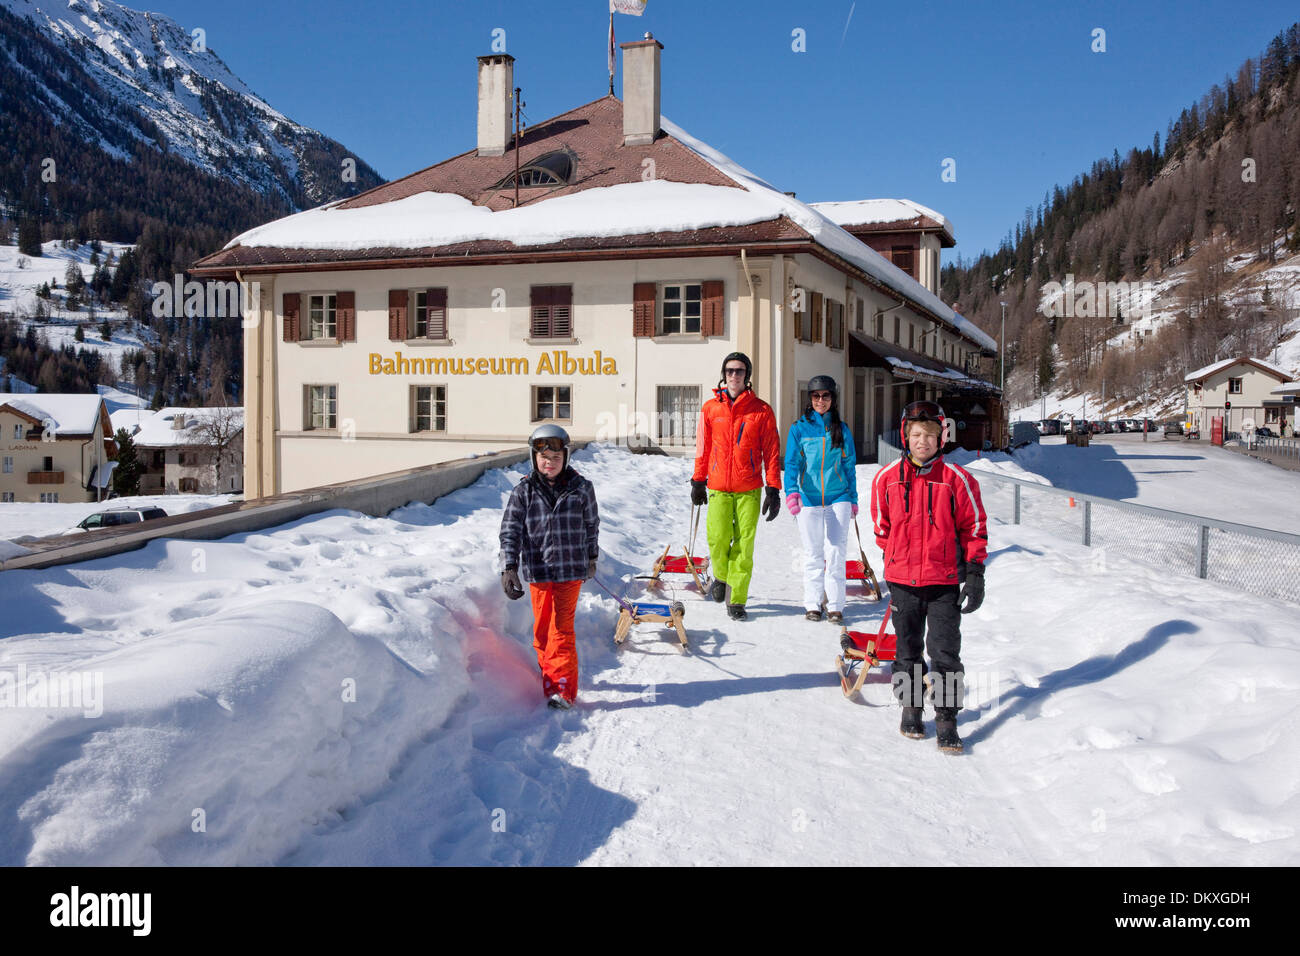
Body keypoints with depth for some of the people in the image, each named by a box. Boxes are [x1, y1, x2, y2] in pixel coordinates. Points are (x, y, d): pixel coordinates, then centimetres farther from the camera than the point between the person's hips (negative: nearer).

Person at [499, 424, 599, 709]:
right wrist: (509, 568, -14)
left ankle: (563, 689, -5)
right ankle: (549, 678, 26)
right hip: (537, 571, 2)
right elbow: (510, 531, -3)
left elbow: (591, 526, 14)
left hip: (570, 570, -2)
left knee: (561, 629, -8)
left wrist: (591, 558, 23)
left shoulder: (581, 488, 1)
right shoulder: (523, 491, -1)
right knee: (542, 630, 9)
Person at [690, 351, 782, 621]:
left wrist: (773, 489, -2)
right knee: (717, 539, -9)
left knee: (744, 545, -2)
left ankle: (737, 600, 9)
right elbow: (703, 447, 12)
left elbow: (772, 451, 2)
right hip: (718, 487, 1)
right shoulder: (711, 408, 6)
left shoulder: (761, 410, 1)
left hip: (749, 489, -1)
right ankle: (721, 576, 22)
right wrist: (698, 481, 12)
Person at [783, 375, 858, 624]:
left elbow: (849, 466, 13)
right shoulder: (799, 429, 1)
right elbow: (791, 463, -6)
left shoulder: (842, 430, 7)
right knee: (813, 554, 5)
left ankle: (835, 606, 4)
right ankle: (813, 604, 15)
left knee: (836, 552, -4)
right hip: (809, 498, -1)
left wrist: (853, 499, 11)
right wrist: (791, 491, -22)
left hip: (838, 498, 1)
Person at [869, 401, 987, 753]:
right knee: (907, 649, 14)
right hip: (903, 580, 2)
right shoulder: (887, 478, 0)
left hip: (944, 581, -2)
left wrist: (975, 574, -2)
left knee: (945, 653, -1)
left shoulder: (956, 479, -5)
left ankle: (946, 718, 7)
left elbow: (974, 527, 1)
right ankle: (910, 707, 28)